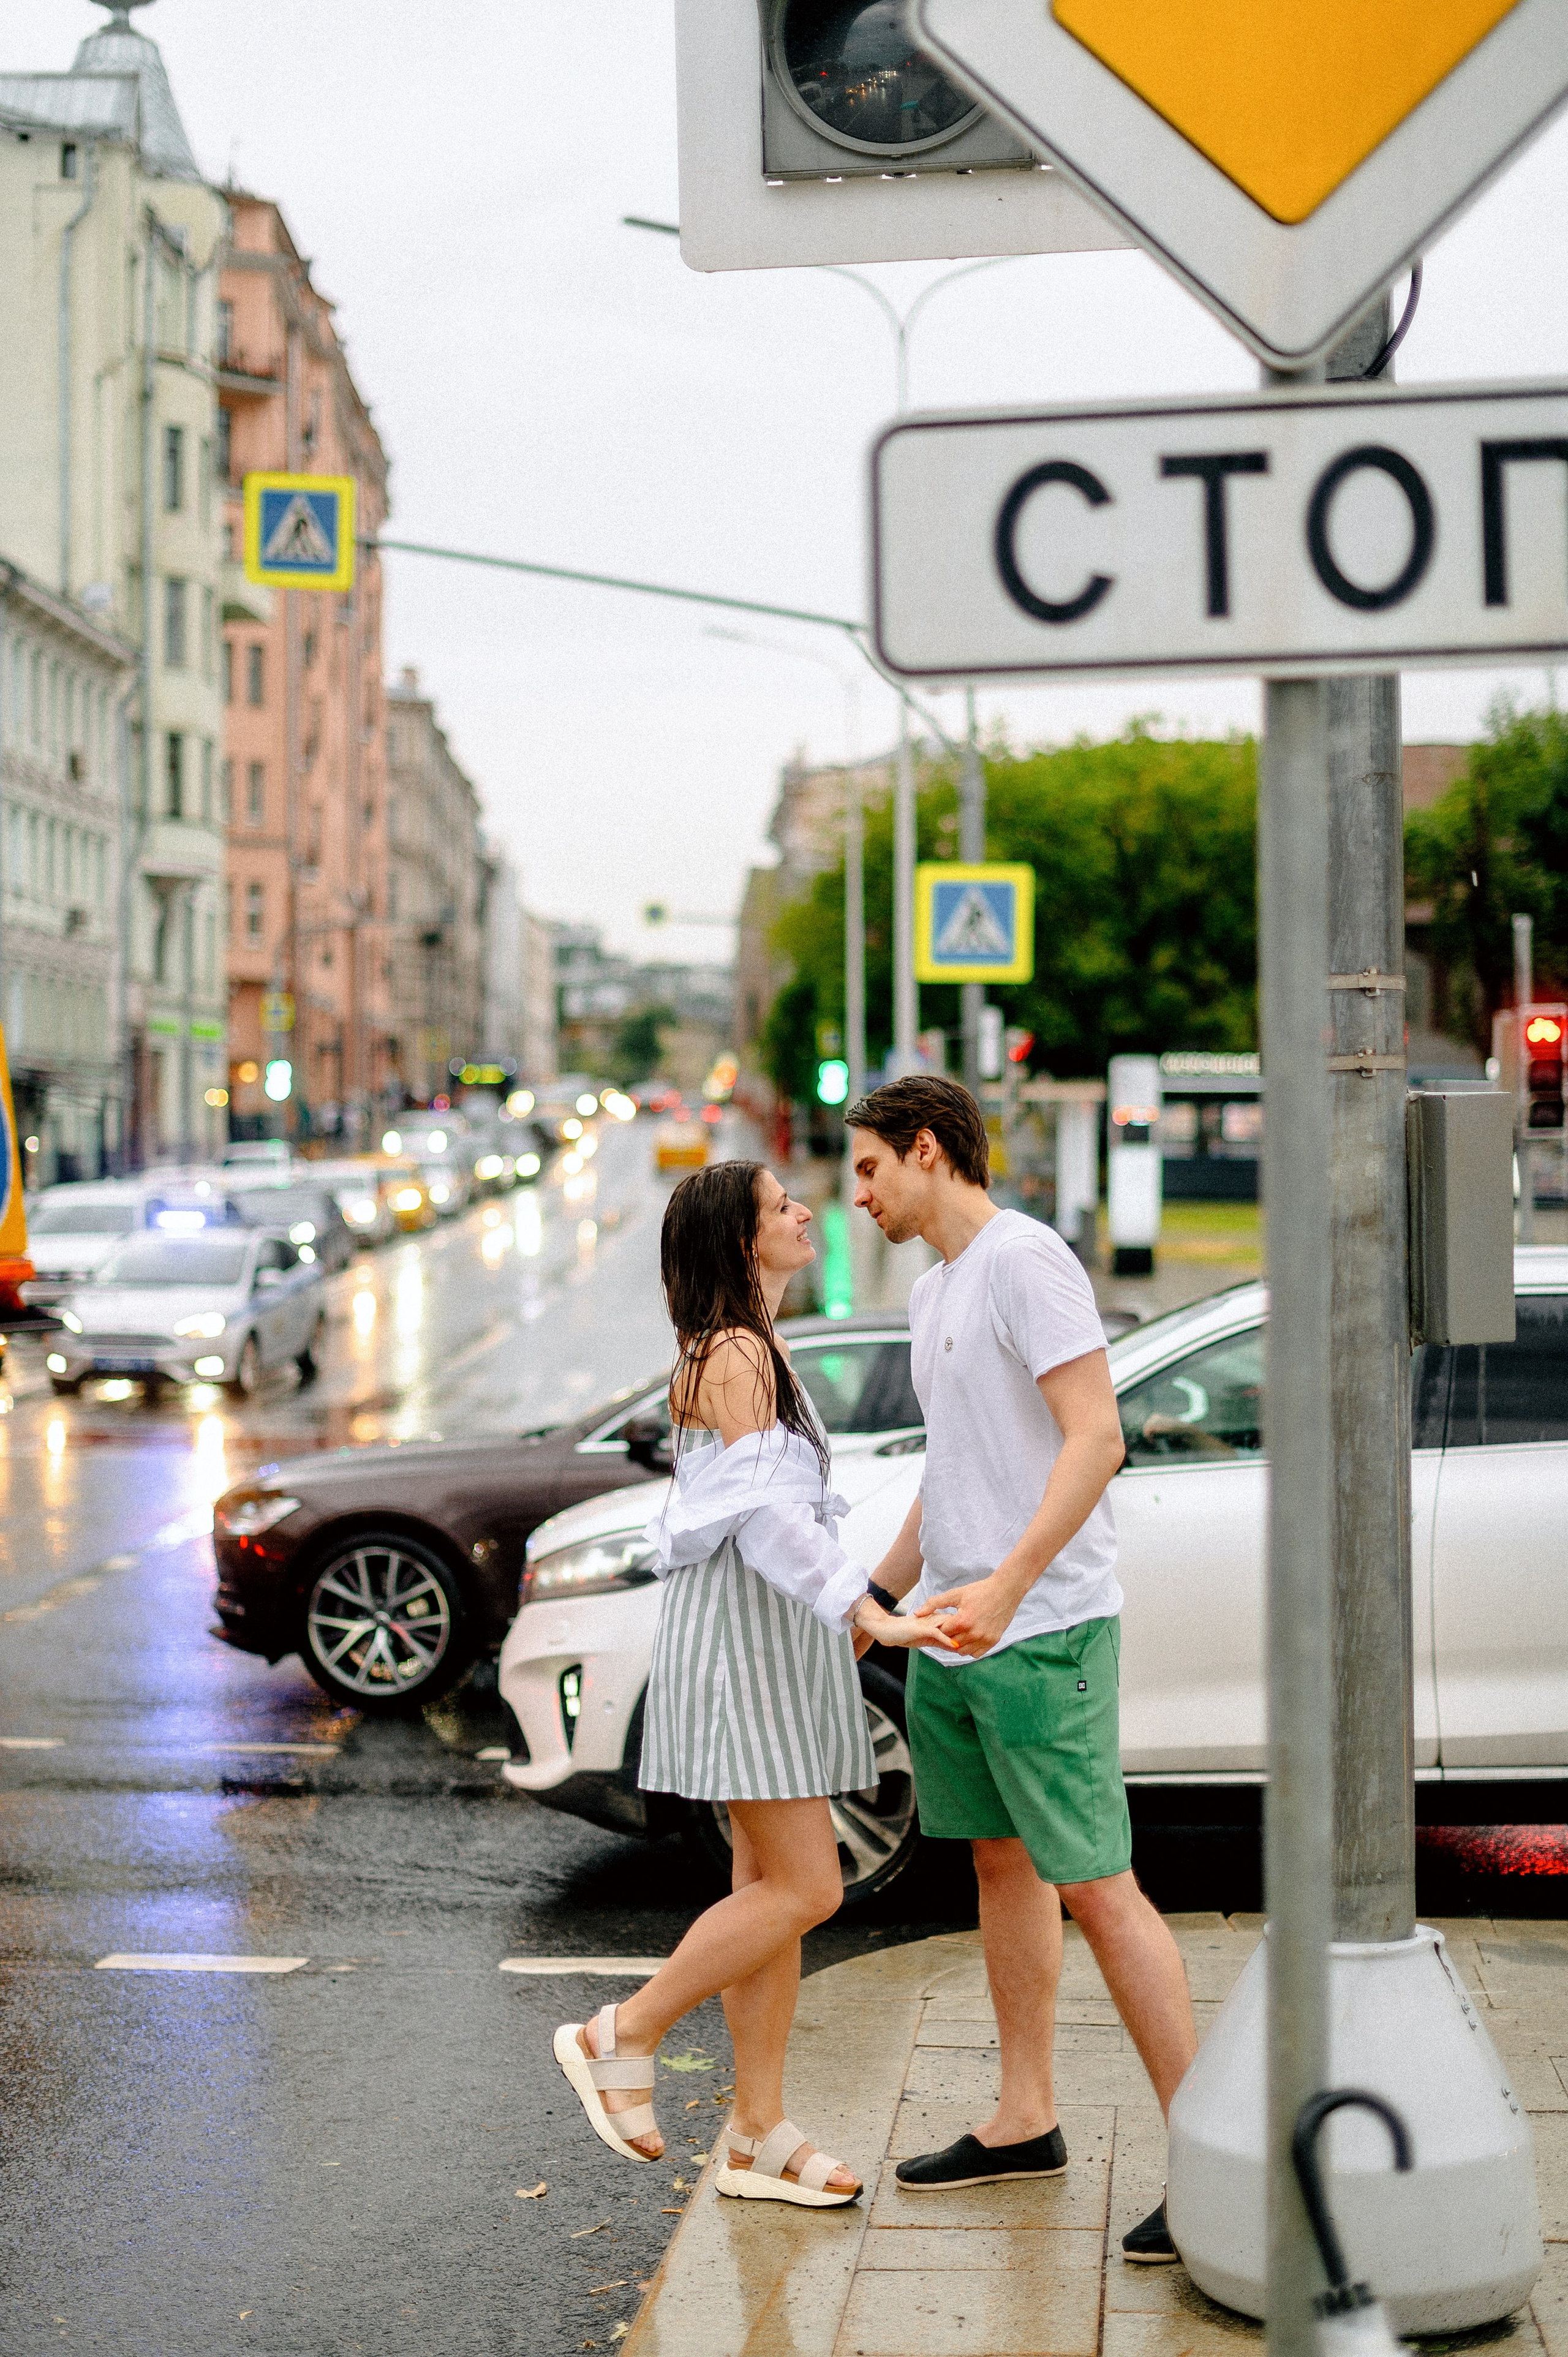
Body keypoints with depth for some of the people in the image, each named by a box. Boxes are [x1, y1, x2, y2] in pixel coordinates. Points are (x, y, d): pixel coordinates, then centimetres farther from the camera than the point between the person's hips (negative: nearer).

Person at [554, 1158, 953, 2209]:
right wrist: (869, 1612, -30)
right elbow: (766, 1514, -24)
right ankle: (622, 2038, 1)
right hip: (743, 1636, -10)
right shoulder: (737, 1354, -15)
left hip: (777, 1636, 10)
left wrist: (846, 1612, 28)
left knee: (772, 1887, 9)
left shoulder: (754, 1349, 17)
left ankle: (760, 2137, 13)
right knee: (803, 1887, -10)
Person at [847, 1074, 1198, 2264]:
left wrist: (1006, 1587, -30)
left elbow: (1097, 1438, -22)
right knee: (1001, 1863, 15)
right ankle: (1025, 2122, 26)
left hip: (1045, 1633, -10)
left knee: (1095, 1887, -10)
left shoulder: (1027, 1260, -12)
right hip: (954, 1638, 10)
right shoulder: (934, 1292, 17)